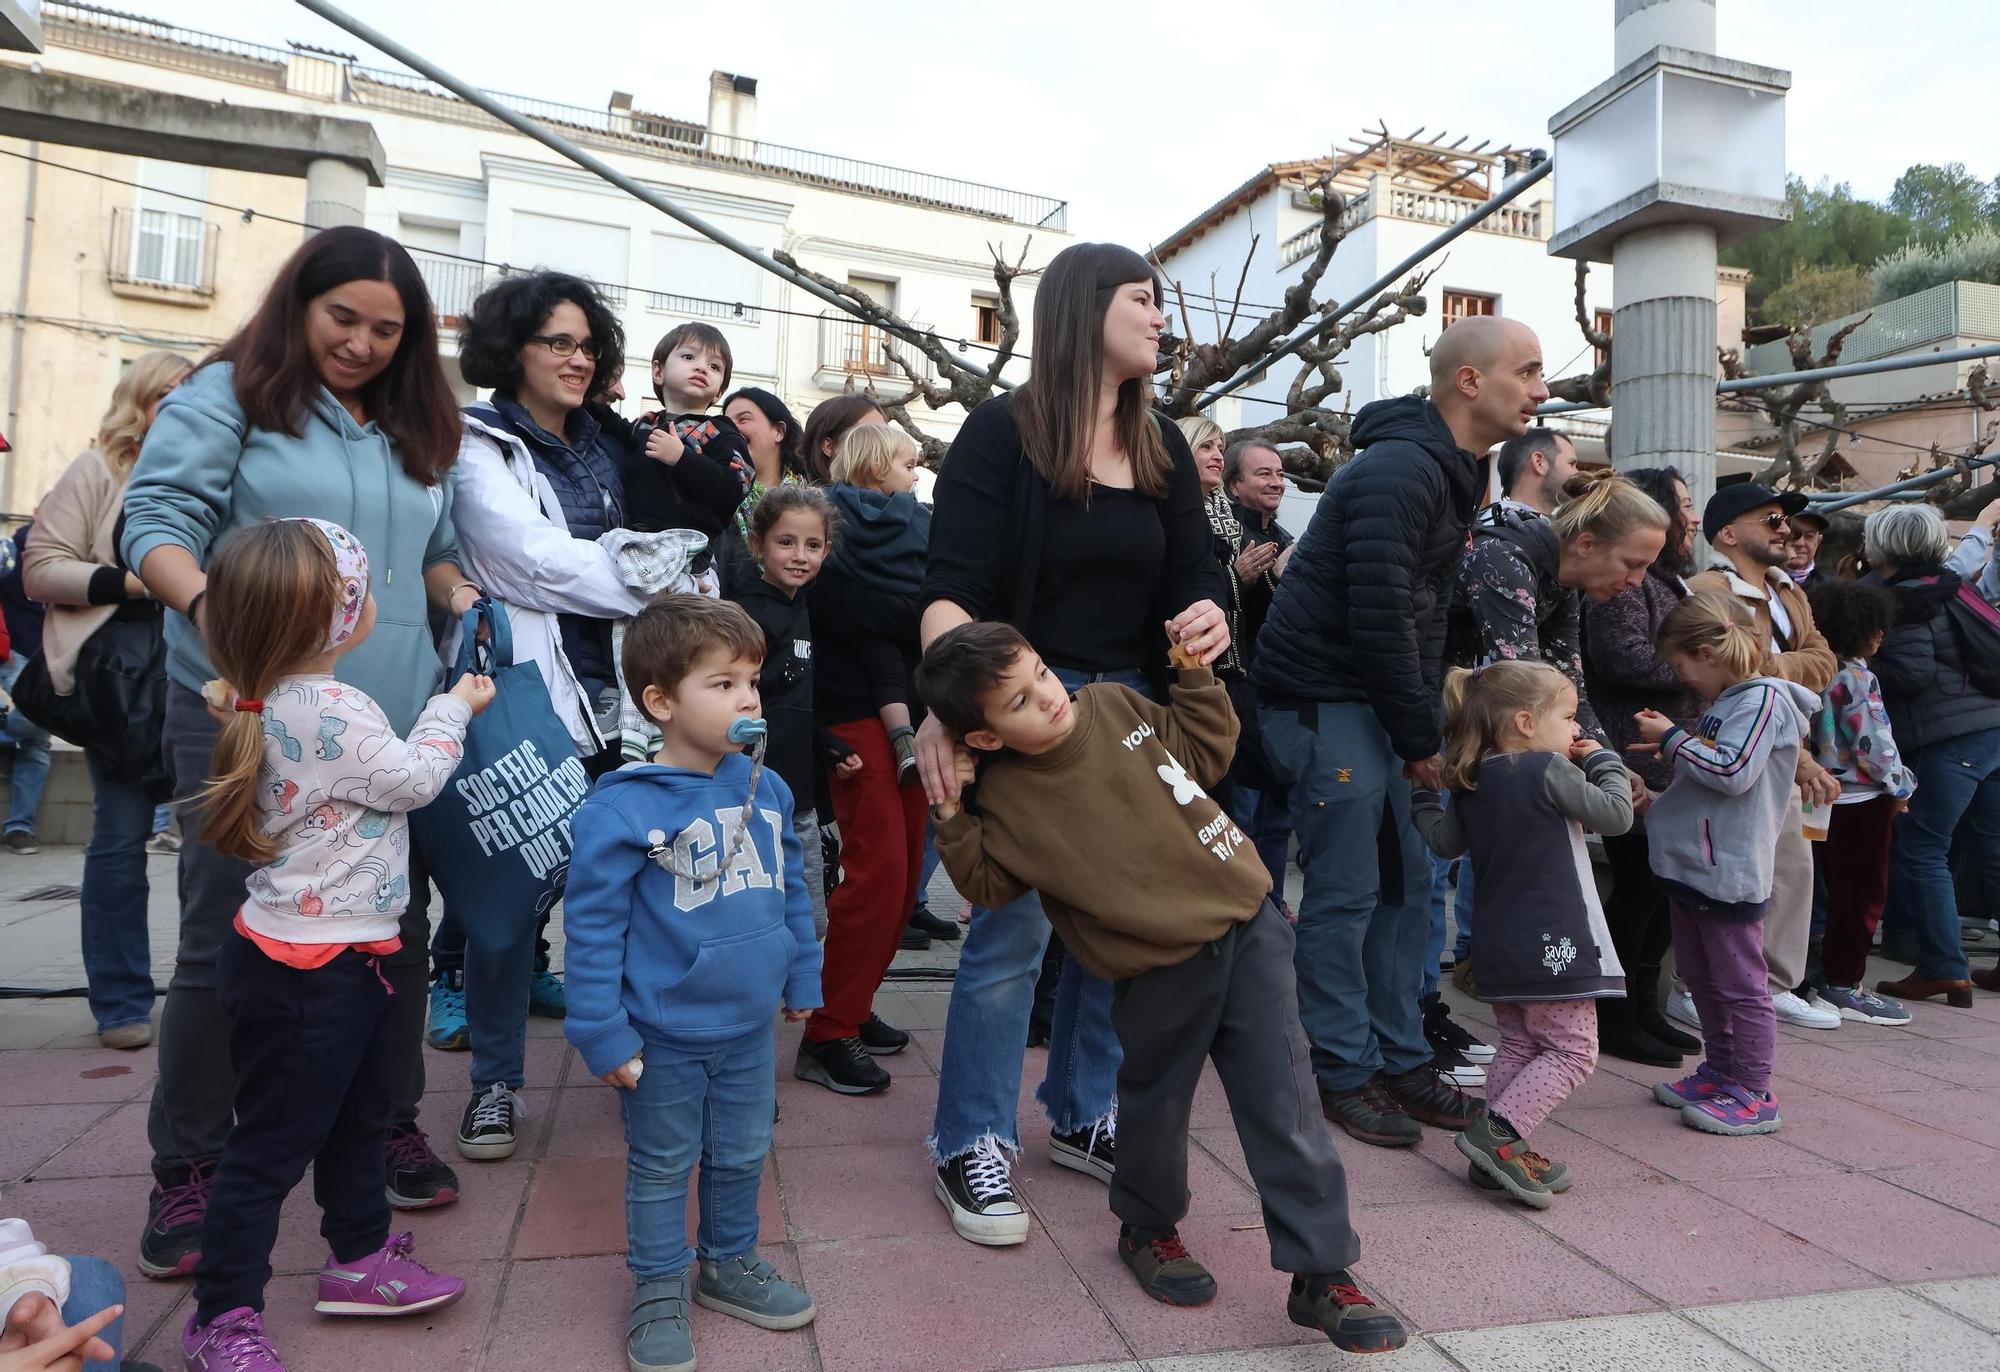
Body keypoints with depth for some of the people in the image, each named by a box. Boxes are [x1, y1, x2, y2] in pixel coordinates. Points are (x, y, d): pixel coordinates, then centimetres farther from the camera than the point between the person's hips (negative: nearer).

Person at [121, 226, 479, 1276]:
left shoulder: (417, 429, 16)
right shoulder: (226, 398, 0)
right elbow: (156, 521, -8)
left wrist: (457, 594, 3)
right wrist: (204, 600, -26)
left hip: (392, 719, 5)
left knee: (396, 931, 10)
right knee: (225, 941, 2)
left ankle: (390, 1124, 29)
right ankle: (187, 1168, 20)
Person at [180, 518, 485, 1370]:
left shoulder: (279, 702, 4)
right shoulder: (330, 713, -26)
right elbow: (411, 780, -13)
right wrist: (452, 710, 0)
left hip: (338, 957, 10)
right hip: (307, 970, -10)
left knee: (359, 1115, 22)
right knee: (274, 1141, 4)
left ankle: (359, 1259, 38)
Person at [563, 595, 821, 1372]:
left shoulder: (767, 789, -3)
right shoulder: (621, 809, -20)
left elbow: (792, 889, 9)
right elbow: (592, 928, -16)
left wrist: (803, 977, 13)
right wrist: (602, 1035, -14)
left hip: (751, 1026, 5)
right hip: (663, 1037, -5)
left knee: (742, 1157, 21)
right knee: (662, 1167, 15)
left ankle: (729, 1264, 43)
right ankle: (658, 1292, 35)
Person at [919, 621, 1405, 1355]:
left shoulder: (1116, 704, -1)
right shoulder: (1006, 796, -9)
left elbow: (1205, 750, 11)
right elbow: (988, 884, 0)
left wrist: (1195, 673, -1)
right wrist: (953, 818, -12)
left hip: (1247, 923, 2)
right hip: (1160, 971, -2)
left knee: (1283, 1106, 2)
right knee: (1157, 1105, 15)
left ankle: (1323, 1273, 12)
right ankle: (1148, 1229, 43)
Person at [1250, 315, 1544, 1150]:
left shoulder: (1446, 472, 15)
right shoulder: (1399, 472, -18)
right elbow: (1378, 617, -23)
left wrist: (1423, 725, 10)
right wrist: (1422, 739, -13)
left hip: (1370, 701, 10)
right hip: (1323, 699, -10)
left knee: (1404, 881, 12)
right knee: (1345, 892, -3)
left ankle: (1401, 1058, 23)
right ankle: (1346, 1074, 11)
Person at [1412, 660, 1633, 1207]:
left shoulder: (1471, 782, 8)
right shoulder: (1549, 770, -13)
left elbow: (1444, 841, 16)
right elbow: (1616, 814, -9)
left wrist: (1422, 796, 29)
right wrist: (1603, 761, 6)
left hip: (1497, 946, 8)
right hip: (1548, 945, -8)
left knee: (1518, 1047, 17)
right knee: (1572, 1051, 2)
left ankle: (1496, 1156, 16)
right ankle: (1497, 1132, -9)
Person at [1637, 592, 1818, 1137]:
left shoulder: (1763, 697, -14)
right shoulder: (1728, 701, 14)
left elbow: (1733, 772, -24)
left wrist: (1673, 739, -15)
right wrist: (1671, 747, 10)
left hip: (1728, 872, -10)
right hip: (1693, 865, 10)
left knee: (1740, 984, 0)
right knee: (1702, 979, 17)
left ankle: (1753, 1095, 8)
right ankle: (1720, 1071, 29)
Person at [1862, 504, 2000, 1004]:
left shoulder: (1900, 599, -10)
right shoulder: (1950, 587, 16)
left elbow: (1913, 671, -17)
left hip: (1950, 738, -9)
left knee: (1921, 851, -2)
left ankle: (1943, 969, 0)